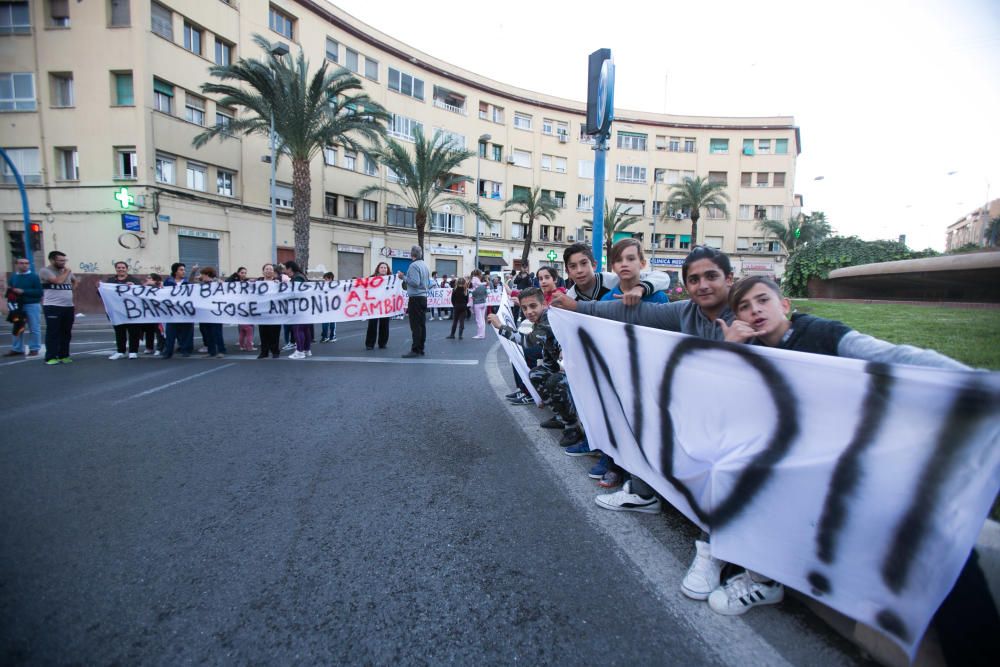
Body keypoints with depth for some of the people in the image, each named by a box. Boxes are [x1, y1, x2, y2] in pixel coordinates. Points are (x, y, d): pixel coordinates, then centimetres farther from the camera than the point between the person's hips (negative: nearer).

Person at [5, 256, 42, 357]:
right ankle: (17, 349, 19)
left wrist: (23, 291, -17)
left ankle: (34, 349, 6)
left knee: (34, 329, -1)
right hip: (17, 305, 6)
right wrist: (10, 291, -3)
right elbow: (10, 290, 19)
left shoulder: (34, 276, -5)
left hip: (32, 305, -6)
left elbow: (39, 292, -12)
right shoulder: (13, 276, 11)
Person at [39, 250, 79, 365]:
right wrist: (66, 272, -4)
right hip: (53, 307, -6)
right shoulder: (45, 271, -5)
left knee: (66, 333, 9)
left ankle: (64, 355, 17)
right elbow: (58, 281, -20)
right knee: (53, 332, -5)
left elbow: (75, 281, 34)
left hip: (69, 306, 6)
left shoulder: (67, 271, 15)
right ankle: (51, 357, 0)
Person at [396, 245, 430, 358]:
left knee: (415, 325, -7)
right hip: (423, 297, 9)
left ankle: (415, 350, -7)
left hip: (415, 298, -8)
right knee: (422, 324, 9)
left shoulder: (414, 265, -13)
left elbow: (415, 282, -21)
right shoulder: (425, 265, 14)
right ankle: (420, 349, 13)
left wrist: (403, 277, -10)